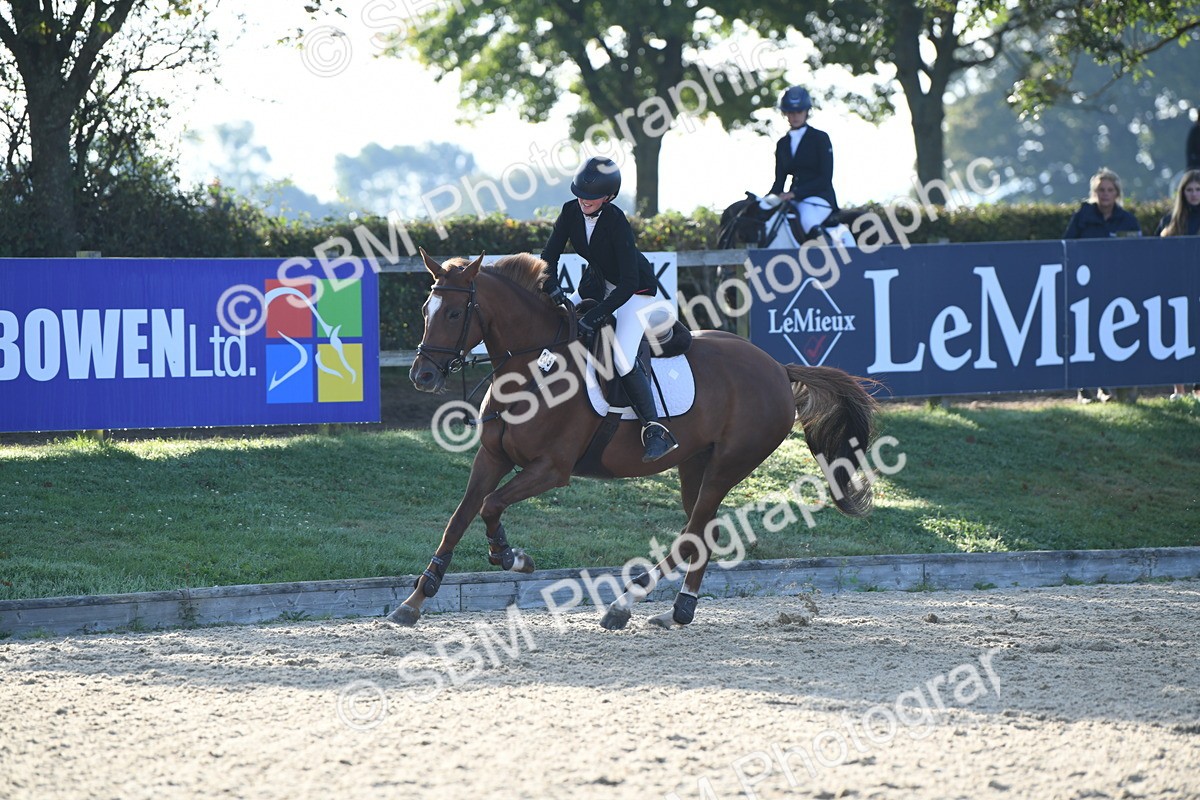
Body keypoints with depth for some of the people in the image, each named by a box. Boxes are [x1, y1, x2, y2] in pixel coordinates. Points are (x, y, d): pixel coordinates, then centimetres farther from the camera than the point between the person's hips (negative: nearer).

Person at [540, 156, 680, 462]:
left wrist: (596, 315, -39)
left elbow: (628, 283, -33)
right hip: (597, 282, 8)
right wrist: (552, 288, -27)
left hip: (635, 289, -8)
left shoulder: (616, 222, -31)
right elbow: (550, 256, -8)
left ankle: (656, 432, -18)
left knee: (623, 358, -23)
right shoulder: (572, 212, -13)